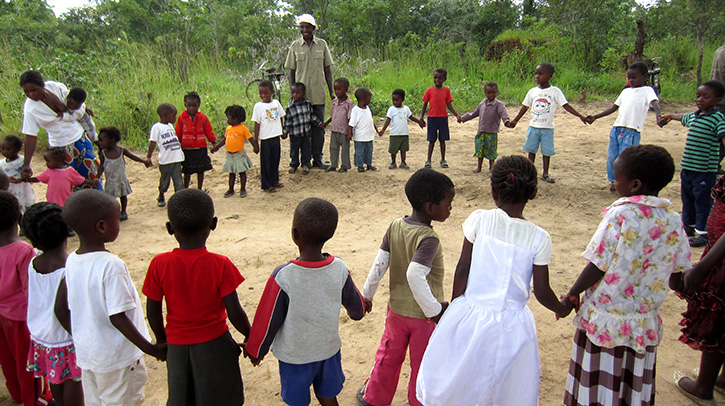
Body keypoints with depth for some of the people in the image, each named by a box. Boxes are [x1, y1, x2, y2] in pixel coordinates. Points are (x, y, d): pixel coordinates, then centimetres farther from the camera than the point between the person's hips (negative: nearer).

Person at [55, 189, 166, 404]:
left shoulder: (71, 261, -2)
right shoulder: (111, 265, -24)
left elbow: (61, 310, 6)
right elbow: (117, 317, -24)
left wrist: (82, 339, 19)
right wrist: (151, 349, -16)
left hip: (85, 353, 7)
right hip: (117, 358, -7)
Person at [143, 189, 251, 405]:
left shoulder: (159, 265, -15)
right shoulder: (220, 265, -20)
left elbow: (153, 311, -5)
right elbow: (235, 313, -16)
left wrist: (161, 339, 13)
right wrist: (251, 338, 1)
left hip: (177, 344, 2)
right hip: (214, 343, -2)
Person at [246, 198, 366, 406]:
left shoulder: (283, 276, -29)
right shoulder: (340, 270, -18)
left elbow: (268, 320, -16)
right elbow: (356, 308, 0)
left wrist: (256, 351, 3)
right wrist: (358, 312, 25)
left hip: (294, 355, -3)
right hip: (329, 348, 3)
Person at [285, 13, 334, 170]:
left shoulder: (322, 44, 5)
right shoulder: (295, 46, 4)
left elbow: (327, 69, 8)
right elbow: (292, 71, 6)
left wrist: (331, 92, 4)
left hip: (319, 94, 1)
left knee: (319, 127, 4)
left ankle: (318, 158, 14)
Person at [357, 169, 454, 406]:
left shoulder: (395, 226, -7)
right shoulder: (428, 239, -26)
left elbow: (379, 264, -2)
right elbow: (415, 275, -35)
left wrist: (367, 294, 9)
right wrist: (434, 309, -25)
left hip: (396, 308, 6)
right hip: (423, 315, -6)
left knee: (389, 355, 25)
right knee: (423, 363, 17)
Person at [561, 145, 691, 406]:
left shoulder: (620, 215, -20)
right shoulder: (673, 220, -3)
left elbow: (597, 268, -18)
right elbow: (677, 277, 5)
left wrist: (572, 295, -3)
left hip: (605, 321, -5)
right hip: (644, 323, 5)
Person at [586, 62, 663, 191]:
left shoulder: (647, 91, 2)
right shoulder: (626, 91, 21)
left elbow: (654, 103, -16)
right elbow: (613, 108, 26)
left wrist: (659, 116, -37)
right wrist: (595, 117, 23)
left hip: (632, 131, -6)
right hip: (616, 128, 6)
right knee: (611, 157, 5)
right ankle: (613, 181, 24)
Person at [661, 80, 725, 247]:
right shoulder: (693, 116, 11)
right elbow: (683, 117, 35)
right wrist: (670, 116, 55)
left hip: (705, 170, -7)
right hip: (687, 167, 7)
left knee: (703, 200, 1)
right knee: (687, 198, 18)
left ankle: (703, 232, 12)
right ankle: (689, 226, 33)